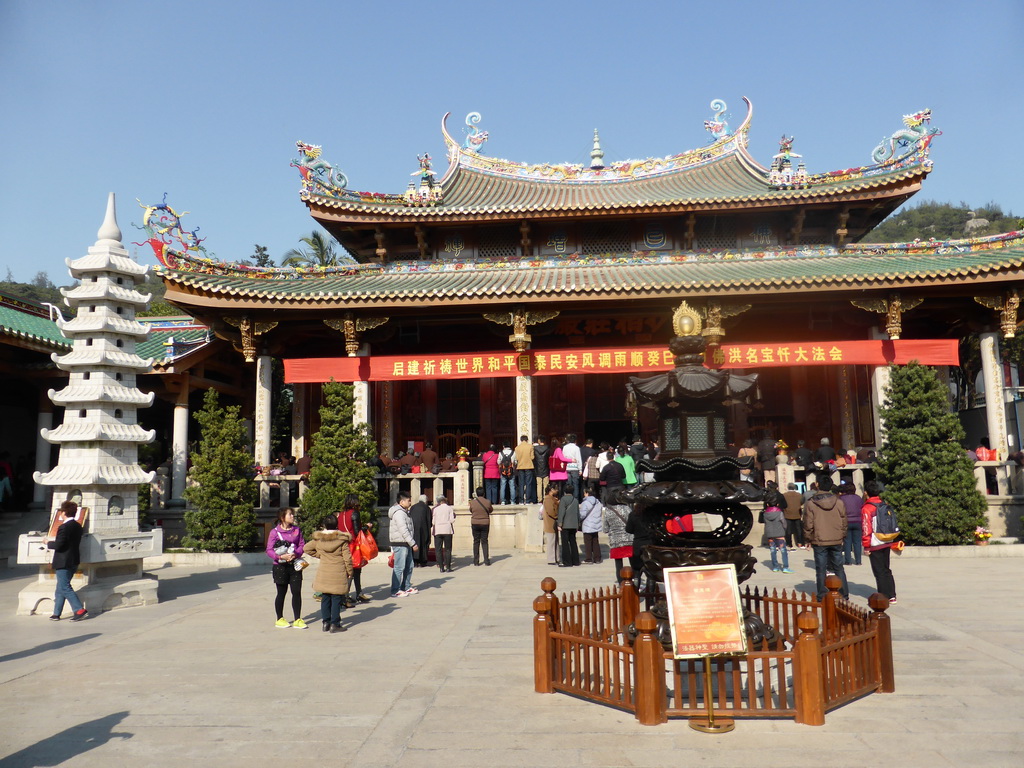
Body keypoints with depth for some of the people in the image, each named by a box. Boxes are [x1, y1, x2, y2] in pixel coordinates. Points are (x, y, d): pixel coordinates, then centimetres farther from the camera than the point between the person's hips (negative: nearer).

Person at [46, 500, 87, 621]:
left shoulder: (64, 527, -17)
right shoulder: (78, 526, 10)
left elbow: (58, 545, -20)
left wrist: (48, 542, -2)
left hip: (63, 563, -9)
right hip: (74, 561, 9)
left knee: (65, 588, -4)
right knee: (60, 588, 16)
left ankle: (80, 610, -10)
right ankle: (56, 613, 21)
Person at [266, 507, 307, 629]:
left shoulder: (297, 530, 6)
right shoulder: (275, 532, -6)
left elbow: (302, 545, 6)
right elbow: (269, 550, -7)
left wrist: (296, 554, -14)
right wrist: (281, 556, -22)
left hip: (295, 565, 3)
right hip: (280, 566, -3)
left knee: (297, 592, 1)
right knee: (281, 593, 8)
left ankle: (297, 620, 10)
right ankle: (280, 619, 24)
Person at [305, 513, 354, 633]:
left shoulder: (318, 539, 1)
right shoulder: (342, 539, -9)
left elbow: (307, 548, 11)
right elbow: (347, 557, -9)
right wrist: (350, 571, 2)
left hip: (324, 573, 4)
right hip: (339, 574, -4)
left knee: (325, 598, 13)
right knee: (336, 599, 2)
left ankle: (325, 622, 18)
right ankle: (335, 624, 4)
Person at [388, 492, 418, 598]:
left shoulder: (404, 512, 19)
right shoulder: (399, 513, -15)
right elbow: (404, 530, -20)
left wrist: (413, 543, 16)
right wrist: (413, 544, -19)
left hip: (406, 544, 10)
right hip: (400, 544, -10)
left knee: (409, 566, 15)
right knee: (399, 567, -7)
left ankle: (407, 587, 25)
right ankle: (395, 591, -4)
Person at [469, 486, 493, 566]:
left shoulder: (472, 502, -9)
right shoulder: (487, 502, -9)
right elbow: (491, 510, 8)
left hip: (475, 524, 0)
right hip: (485, 524, 0)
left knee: (476, 542, 7)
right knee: (484, 542, 7)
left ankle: (476, 561, 7)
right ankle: (486, 561, 4)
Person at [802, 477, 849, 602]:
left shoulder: (810, 504, -9)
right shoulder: (839, 502, -2)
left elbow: (808, 525, -7)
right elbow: (844, 522, 5)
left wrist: (808, 539, 6)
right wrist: (842, 536, 17)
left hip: (819, 542, -2)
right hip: (836, 541, 3)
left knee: (820, 570, 5)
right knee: (839, 568, 13)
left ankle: (822, 596, 7)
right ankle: (844, 594, 17)